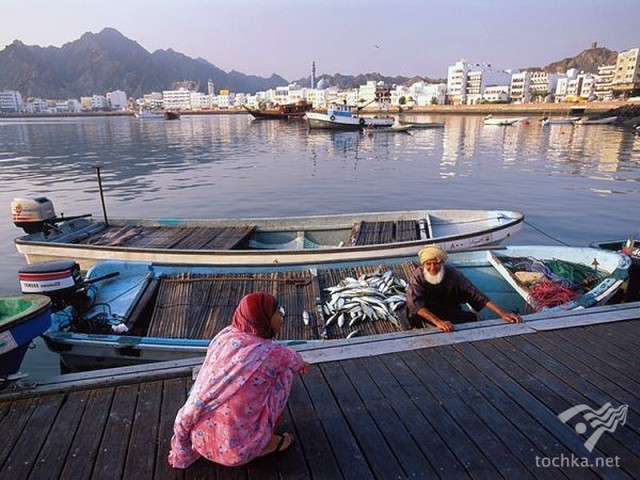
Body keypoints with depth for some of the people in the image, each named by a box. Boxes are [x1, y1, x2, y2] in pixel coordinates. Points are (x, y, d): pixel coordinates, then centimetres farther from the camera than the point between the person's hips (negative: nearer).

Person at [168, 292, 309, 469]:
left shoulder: (224, 335, -4)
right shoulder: (272, 353, -14)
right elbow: (296, 362, 9)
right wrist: (300, 363, 32)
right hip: (236, 451, -5)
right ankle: (266, 443, 15)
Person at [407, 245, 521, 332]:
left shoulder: (453, 274, -15)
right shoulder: (418, 276, -21)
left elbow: (475, 295, -17)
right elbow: (414, 303, -37)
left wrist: (502, 313, -27)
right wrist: (437, 321, -52)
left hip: (451, 315, 3)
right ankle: (474, 318, -13)